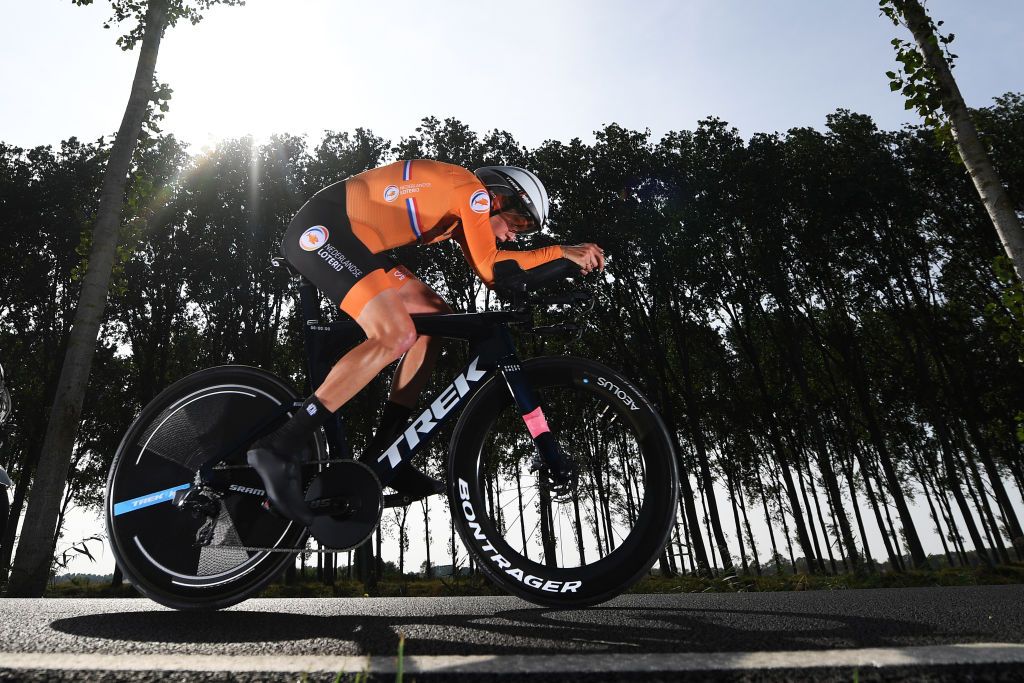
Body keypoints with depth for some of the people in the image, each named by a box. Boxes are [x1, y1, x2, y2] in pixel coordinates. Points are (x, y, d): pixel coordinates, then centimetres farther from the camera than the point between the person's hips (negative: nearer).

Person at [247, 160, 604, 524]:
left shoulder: (460, 205, 19)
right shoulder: (473, 190, -9)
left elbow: (488, 266, 12)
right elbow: (490, 270, -14)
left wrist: (565, 256, 10)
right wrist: (562, 252, -7)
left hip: (348, 239, 10)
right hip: (320, 229, -10)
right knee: (396, 336, -25)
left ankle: (381, 454, 4)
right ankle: (280, 447, -21)